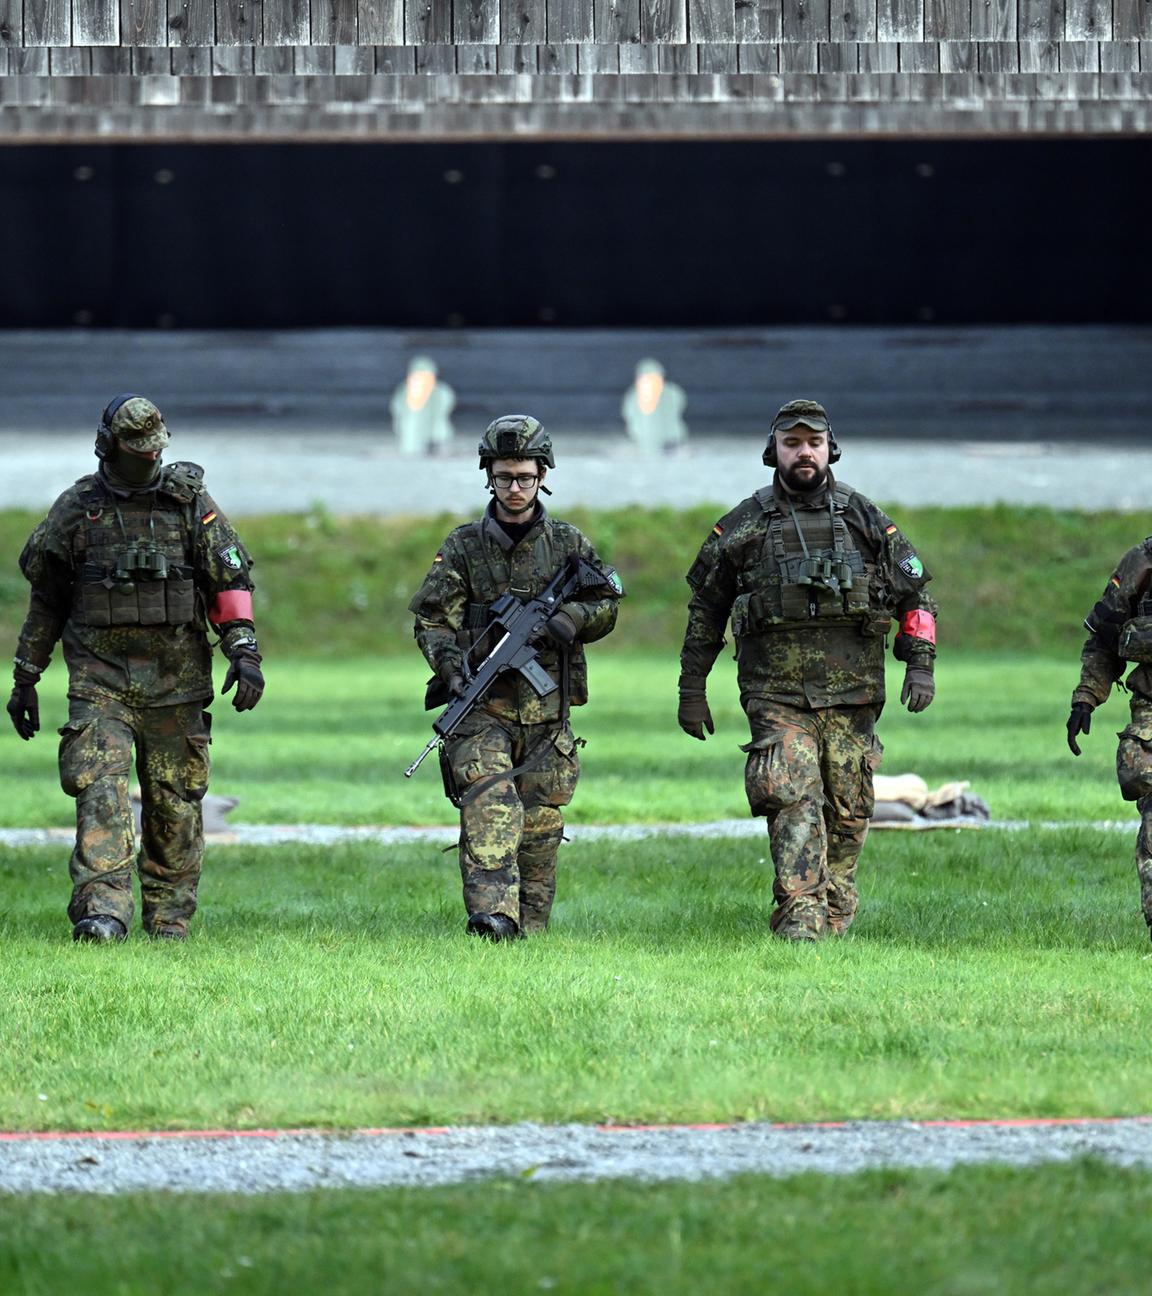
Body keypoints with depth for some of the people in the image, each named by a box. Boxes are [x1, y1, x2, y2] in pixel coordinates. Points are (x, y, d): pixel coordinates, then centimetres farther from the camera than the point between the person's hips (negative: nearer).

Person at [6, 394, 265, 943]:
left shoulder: (190, 502, 3)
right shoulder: (76, 508, 4)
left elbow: (231, 581, 4)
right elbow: (45, 597, 13)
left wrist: (244, 652, -9)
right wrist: (26, 678, 13)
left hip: (175, 679, 0)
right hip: (99, 676, 0)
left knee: (174, 800, 3)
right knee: (100, 788, -16)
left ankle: (169, 915, 14)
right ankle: (102, 911, -24)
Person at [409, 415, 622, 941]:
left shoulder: (568, 543, 9)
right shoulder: (464, 547, 5)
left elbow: (606, 605, 15)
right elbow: (433, 620, 1)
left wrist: (571, 617, -7)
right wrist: (451, 669, -17)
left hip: (547, 713, 2)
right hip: (483, 708, -2)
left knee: (540, 824, 3)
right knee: (489, 807, -20)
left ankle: (529, 927, 11)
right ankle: (491, 913, -31)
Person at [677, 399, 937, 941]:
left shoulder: (864, 518, 8)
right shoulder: (744, 525, 6)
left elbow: (913, 593, 13)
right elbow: (705, 608, 13)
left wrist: (921, 665, 2)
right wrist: (692, 689, 11)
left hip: (851, 692, 2)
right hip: (775, 693, -2)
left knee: (847, 810, 4)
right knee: (793, 799, -15)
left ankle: (834, 913, 16)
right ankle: (799, 917, -21)